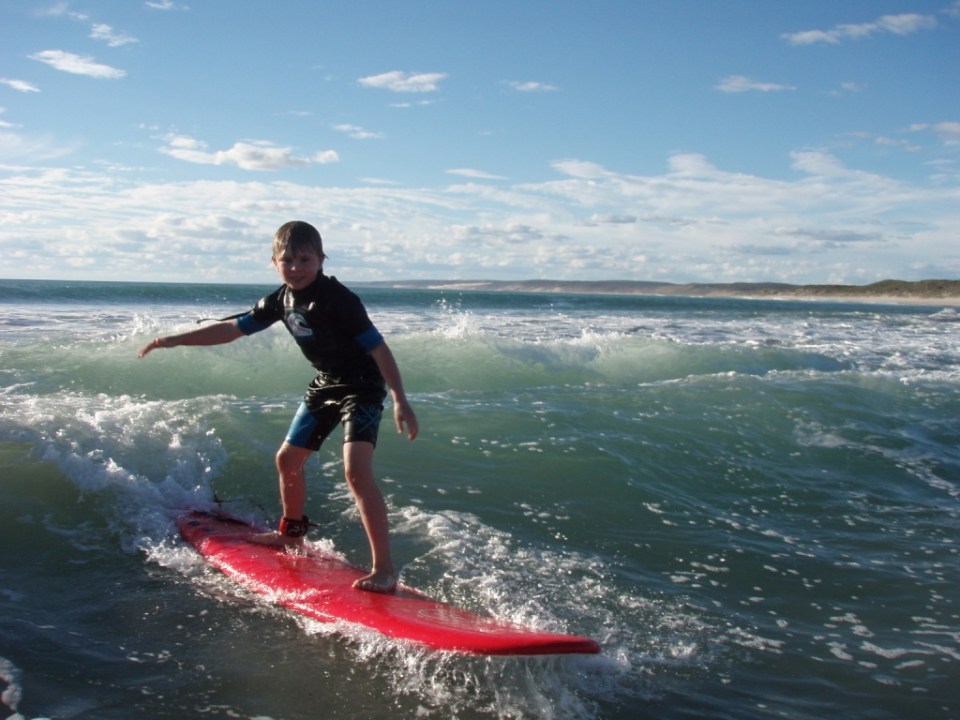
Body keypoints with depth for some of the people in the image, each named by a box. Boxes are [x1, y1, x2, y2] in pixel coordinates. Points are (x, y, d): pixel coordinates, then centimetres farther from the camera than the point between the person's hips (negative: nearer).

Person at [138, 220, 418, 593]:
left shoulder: (338, 299, -23)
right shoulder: (281, 300, -1)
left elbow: (378, 347, -22)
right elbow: (232, 329, 10)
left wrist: (400, 401, -26)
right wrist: (173, 340, 11)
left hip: (362, 387, -8)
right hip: (324, 384, 9)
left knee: (356, 469, -24)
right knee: (288, 458, 19)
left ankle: (384, 568, -22)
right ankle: (292, 531, 45)